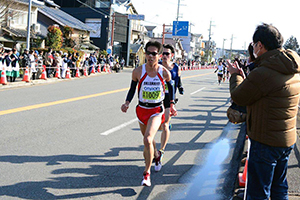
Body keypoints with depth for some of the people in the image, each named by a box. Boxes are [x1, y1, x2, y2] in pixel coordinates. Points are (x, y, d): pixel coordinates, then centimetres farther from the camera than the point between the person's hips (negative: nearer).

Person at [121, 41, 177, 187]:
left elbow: (170, 87, 10)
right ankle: (155, 156, 53)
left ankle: (147, 172, -7)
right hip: (142, 109, 3)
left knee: (147, 140, -21)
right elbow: (132, 89, 4)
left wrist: (172, 105, 14)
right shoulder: (138, 71, -9)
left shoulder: (165, 73, -10)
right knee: (148, 140, 20)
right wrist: (127, 102, -12)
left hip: (157, 111, -3)